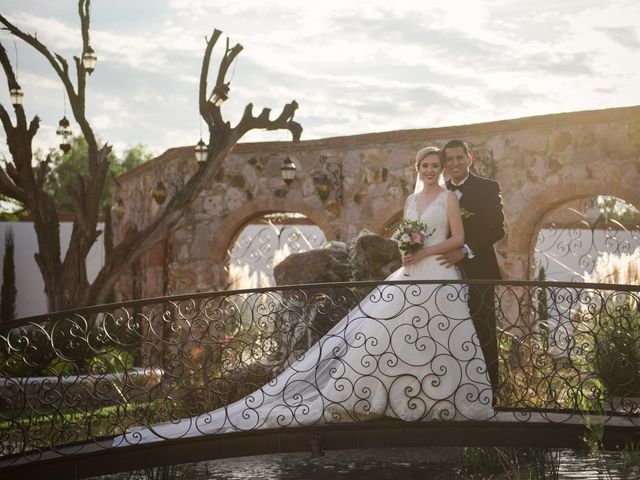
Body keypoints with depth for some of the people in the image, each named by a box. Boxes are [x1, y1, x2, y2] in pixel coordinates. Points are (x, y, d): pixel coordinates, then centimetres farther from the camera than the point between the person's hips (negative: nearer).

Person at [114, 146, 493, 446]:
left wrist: (423, 252, -14)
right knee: (376, 329, -5)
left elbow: (459, 238, -5)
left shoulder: (450, 197, 3)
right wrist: (404, 249, -3)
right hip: (409, 277, 4)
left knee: (434, 343, -2)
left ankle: (441, 397, 10)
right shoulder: (411, 200, 18)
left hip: (439, 278, -4)